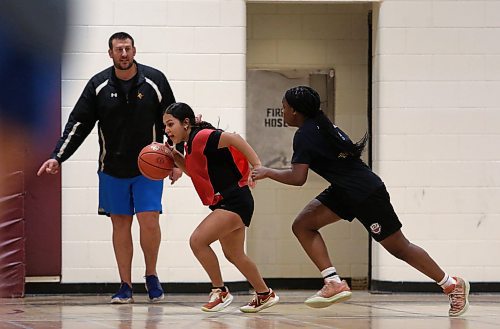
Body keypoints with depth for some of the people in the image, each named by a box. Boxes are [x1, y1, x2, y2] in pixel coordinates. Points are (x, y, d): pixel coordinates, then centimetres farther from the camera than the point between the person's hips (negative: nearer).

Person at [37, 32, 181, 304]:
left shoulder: (154, 80, -5)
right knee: (120, 223, 4)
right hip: (113, 168, 2)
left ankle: (151, 276, 11)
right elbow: (78, 124, -1)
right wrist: (58, 157, -11)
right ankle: (125, 287, 11)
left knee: (149, 220, -12)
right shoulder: (98, 85, -2)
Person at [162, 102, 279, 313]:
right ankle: (265, 295, 35)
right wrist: (175, 157, 8)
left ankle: (220, 292, -5)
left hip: (235, 200, -11)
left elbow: (234, 139, -27)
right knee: (234, 255, 20)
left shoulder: (201, 137, -17)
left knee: (197, 240, -18)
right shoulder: (190, 145, 11)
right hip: (225, 203, 11)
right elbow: (194, 171, 25)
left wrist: (257, 165, -34)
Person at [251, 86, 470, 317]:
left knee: (399, 248, 1)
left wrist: (268, 172, -8)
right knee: (302, 225, 0)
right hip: (345, 192, 10)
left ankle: (453, 285, 13)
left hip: (366, 193, -10)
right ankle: (334, 283, -4)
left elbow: (297, 178, -24)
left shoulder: (305, 135, -16)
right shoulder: (321, 125, 11)